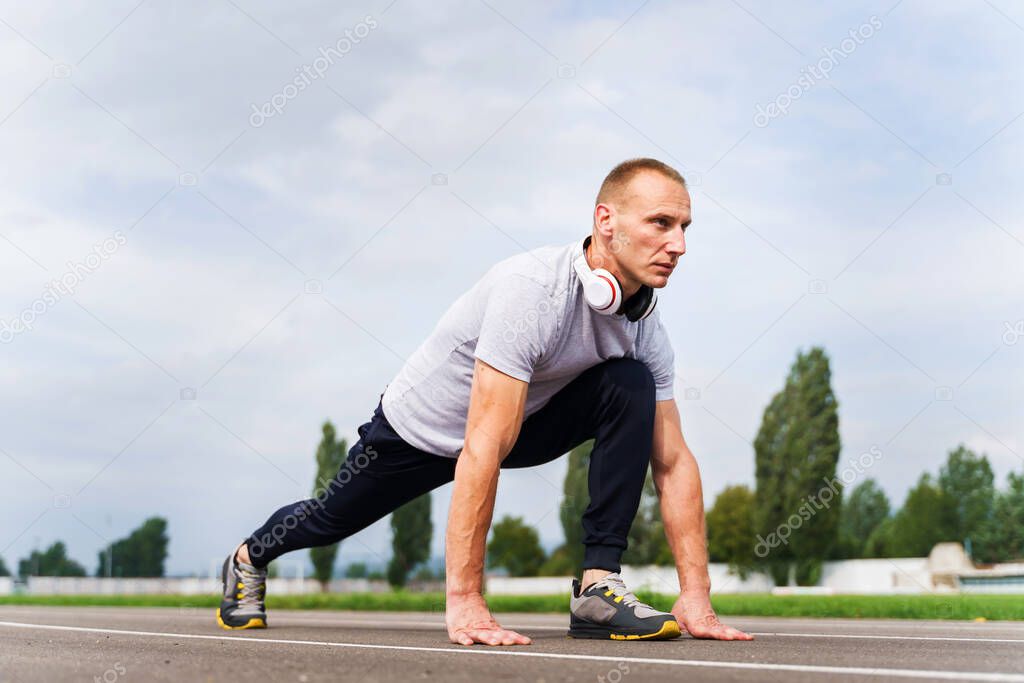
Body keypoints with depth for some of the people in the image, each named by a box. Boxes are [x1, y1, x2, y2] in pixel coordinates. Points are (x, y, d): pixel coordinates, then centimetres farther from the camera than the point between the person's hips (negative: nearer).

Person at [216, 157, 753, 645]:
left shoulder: (646, 329, -17)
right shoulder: (533, 289, -40)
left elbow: (673, 463, -12)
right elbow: (481, 453, -43)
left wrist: (695, 599, -19)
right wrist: (463, 602, -45)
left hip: (521, 423, 5)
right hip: (418, 429, -4)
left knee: (632, 386, -22)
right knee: (333, 520, 18)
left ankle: (598, 588, -21)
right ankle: (250, 559, 55)